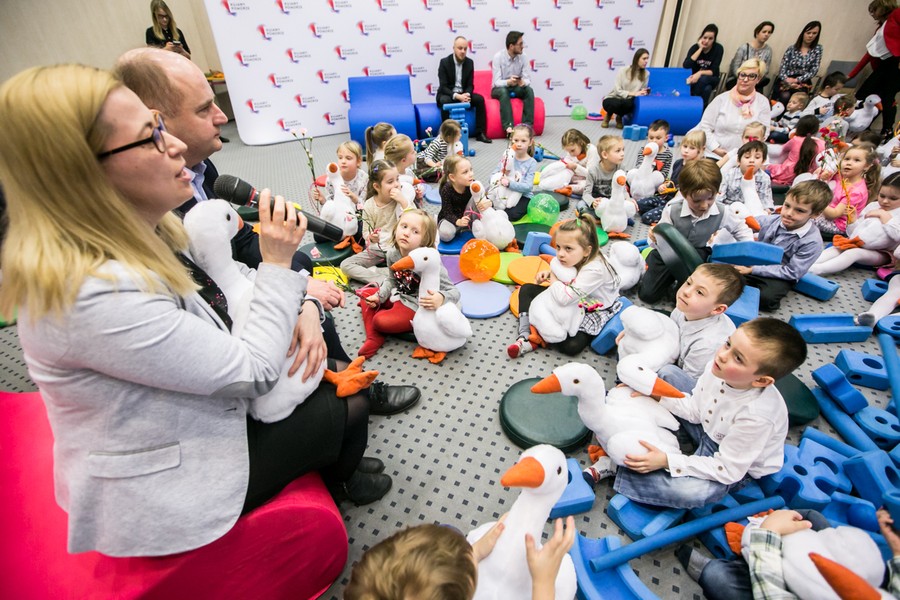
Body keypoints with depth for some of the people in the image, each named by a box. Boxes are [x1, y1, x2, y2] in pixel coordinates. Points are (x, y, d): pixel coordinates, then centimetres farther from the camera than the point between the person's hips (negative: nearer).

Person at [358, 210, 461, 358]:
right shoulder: (392, 253, -9)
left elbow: (454, 292, -27)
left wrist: (441, 299, -49)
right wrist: (379, 296, -5)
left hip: (416, 307, -8)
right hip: (398, 295, 8)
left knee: (381, 321, -24)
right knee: (366, 294, 8)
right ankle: (374, 338, 0)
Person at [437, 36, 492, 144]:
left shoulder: (469, 62, 2)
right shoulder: (444, 62, -11)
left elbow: (470, 85, 2)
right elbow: (443, 87, -16)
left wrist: (467, 94, -23)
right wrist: (457, 96, -32)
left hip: (463, 94, 4)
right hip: (447, 94, -4)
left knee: (480, 98, -19)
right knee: (444, 101, -37)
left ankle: (480, 133, -14)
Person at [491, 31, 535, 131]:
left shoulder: (522, 56, -3)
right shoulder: (498, 56, -15)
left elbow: (526, 78, -7)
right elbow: (497, 82, -21)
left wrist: (523, 82, -32)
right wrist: (508, 82, -43)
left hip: (515, 88, 4)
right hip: (499, 89, -4)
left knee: (529, 90, -25)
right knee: (504, 91, -37)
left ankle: (527, 125, -29)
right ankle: (508, 127, -44)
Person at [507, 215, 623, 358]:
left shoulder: (595, 271, -35)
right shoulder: (572, 258, -13)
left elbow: (564, 298, -42)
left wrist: (553, 279, -24)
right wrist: (548, 274, -11)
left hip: (591, 312, -7)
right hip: (571, 303, 8)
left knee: (571, 346, -33)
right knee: (527, 289, -1)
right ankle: (524, 336, -13)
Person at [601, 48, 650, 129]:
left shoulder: (646, 74, -4)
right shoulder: (623, 70, -13)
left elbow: (642, 91, 1)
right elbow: (617, 90, -17)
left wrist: (645, 92, -24)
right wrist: (633, 93, -29)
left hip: (626, 101, 2)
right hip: (612, 99, -2)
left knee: (631, 104, -35)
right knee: (617, 104, -38)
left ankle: (619, 117, 1)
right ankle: (608, 116, 1)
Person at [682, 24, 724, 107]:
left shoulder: (718, 49, -11)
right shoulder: (695, 47, -8)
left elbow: (714, 71, -15)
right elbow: (685, 66, -23)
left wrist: (700, 73, -33)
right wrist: (700, 49, -22)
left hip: (711, 79, -1)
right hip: (695, 78, 1)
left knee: (703, 79, -35)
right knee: (706, 89, -34)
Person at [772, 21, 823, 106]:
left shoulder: (817, 49, 9)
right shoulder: (791, 48, 6)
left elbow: (814, 70, 2)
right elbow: (782, 68, 0)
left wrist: (797, 80, -13)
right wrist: (788, 81, -19)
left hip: (803, 83, 1)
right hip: (786, 81, -1)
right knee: (785, 96, -35)